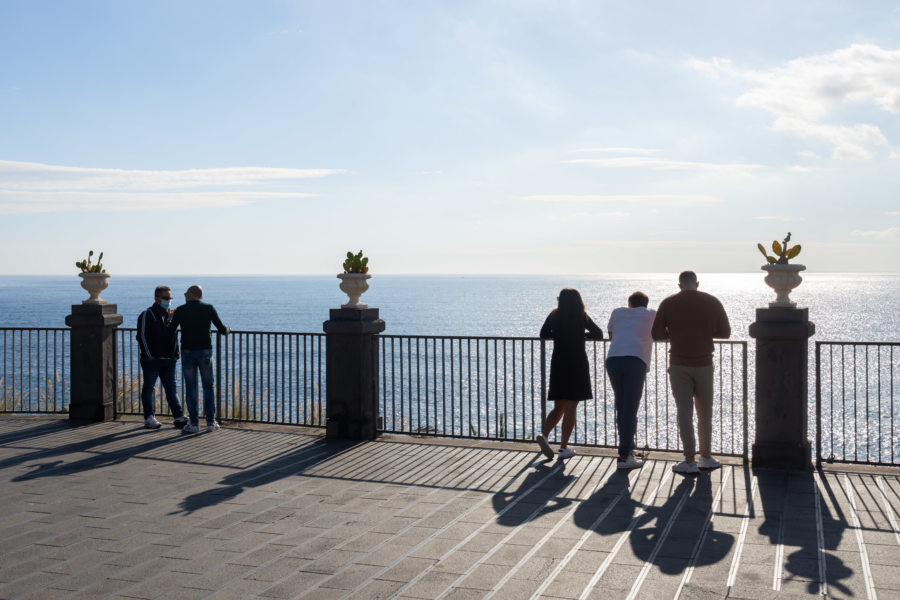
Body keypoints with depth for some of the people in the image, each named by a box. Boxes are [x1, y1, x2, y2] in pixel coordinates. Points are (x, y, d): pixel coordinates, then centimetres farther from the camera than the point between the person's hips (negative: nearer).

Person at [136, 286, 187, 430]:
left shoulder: (170, 314, 15)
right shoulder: (147, 315, -6)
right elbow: (142, 336, -10)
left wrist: (175, 354, 11)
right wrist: (149, 355, -13)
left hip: (168, 360, 6)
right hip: (151, 360, -6)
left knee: (171, 388, 3)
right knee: (148, 388, 4)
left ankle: (179, 417, 1)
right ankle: (149, 418, 12)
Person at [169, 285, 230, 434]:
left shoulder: (180, 310, 1)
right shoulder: (209, 308, 0)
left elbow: (170, 331, 8)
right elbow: (222, 329, 0)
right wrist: (227, 330, 25)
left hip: (187, 353, 0)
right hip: (205, 352, 0)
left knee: (190, 388, 5)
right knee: (208, 387, 10)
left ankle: (194, 423, 4)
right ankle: (211, 422, 8)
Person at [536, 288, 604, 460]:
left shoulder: (554, 316, 3)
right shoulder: (582, 317, -3)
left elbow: (544, 335, 8)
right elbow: (599, 334, 5)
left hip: (558, 364, 3)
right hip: (577, 364, -3)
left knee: (558, 407, 12)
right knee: (570, 408, 0)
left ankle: (544, 434, -10)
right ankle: (564, 447, 0)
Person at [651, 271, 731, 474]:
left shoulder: (668, 303, -3)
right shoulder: (712, 302, 0)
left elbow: (656, 334, -4)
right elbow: (725, 332, 3)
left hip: (679, 366, -1)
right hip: (704, 364, 1)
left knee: (684, 412, 3)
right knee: (705, 412, 15)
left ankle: (690, 461, 2)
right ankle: (705, 457, 22)